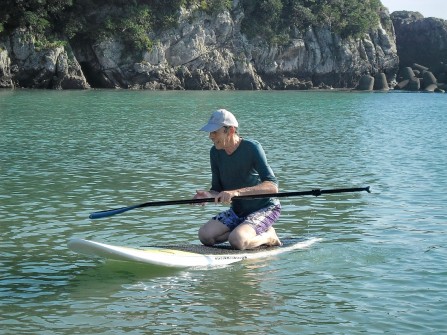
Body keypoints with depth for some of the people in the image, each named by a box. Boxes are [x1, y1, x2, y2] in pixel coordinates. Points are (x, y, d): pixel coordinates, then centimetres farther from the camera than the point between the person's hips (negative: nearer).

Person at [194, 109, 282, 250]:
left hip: (265, 208, -7)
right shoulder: (215, 152, -2)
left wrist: (237, 192, -43)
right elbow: (217, 190, 3)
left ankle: (269, 237, 0)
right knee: (205, 235, -14)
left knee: (237, 241, -30)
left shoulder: (251, 148, -22)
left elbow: (272, 187, -32)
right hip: (238, 210, 7)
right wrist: (208, 195, -22)